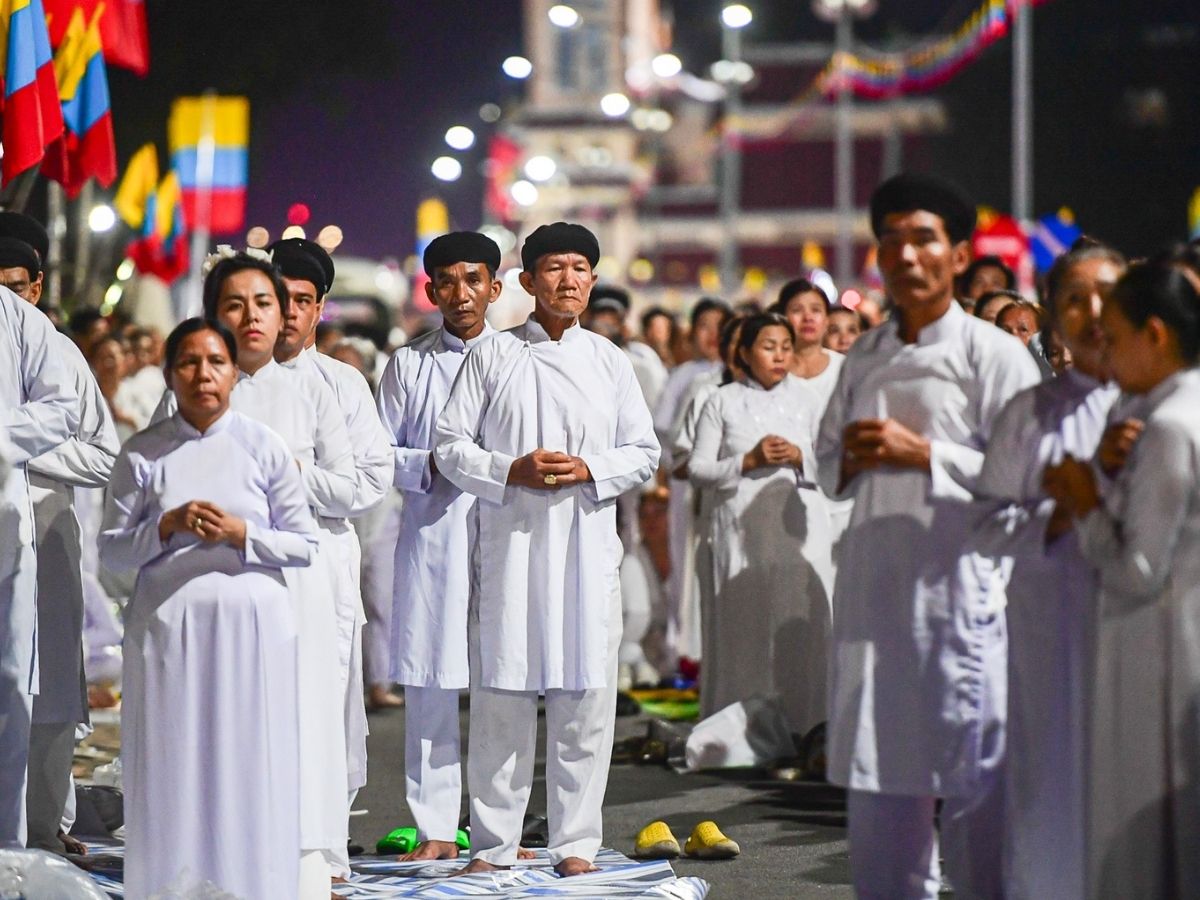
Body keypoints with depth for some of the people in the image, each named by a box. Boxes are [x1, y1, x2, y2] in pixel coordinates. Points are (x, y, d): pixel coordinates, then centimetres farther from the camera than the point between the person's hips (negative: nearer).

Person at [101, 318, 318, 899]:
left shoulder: (264, 448, 4)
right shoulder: (142, 454, 5)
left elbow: (305, 545, 4)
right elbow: (111, 550, 5)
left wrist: (241, 533, -11)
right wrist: (168, 526, -11)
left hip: (252, 626, 0)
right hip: (167, 626, 1)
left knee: (248, 765, -2)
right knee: (170, 765, 0)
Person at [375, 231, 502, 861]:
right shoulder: (408, 365, 11)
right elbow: (381, 452, 10)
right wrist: (429, 466, -8)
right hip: (429, 540, 1)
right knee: (428, 688, 0)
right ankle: (435, 829, 7)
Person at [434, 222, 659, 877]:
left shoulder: (608, 360, 11)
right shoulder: (492, 356, 6)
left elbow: (644, 453, 11)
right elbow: (451, 447, 3)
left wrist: (589, 470, -8)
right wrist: (510, 472, -12)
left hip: (587, 547, 1)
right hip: (507, 545, -1)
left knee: (584, 697, 0)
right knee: (500, 696, 0)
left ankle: (575, 842, 8)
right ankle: (493, 842, 9)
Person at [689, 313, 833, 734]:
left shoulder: (807, 396, 11)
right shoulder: (722, 402, 7)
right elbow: (698, 468, 2)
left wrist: (800, 458, -10)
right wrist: (748, 461, -9)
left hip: (797, 528, 1)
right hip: (741, 531, -1)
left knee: (801, 627, -5)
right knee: (744, 630, -1)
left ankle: (805, 727, 1)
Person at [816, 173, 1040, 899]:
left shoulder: (994, 353, -4)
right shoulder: (866, 357, 14)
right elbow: (827, 460, 22)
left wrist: (924, 454, -15)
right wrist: (852, 459, 0)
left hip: (961, 580, -6)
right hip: (876, 580, 6)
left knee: (974, 770, -6)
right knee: (877, 772, 10)